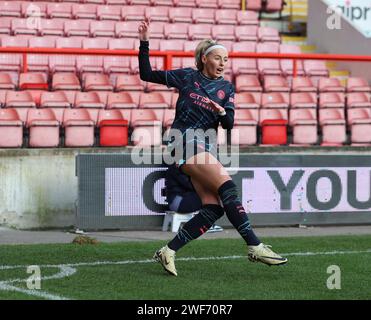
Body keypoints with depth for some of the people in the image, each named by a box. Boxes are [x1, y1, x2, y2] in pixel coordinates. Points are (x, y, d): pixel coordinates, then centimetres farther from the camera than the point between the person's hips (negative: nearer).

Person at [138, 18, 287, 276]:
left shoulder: (226, 88, 12)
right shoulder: (187, 76, 3)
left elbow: (229, 124, 3)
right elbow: (147, 74, 8)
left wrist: (221, 111, -19)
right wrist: (145, 43, -1)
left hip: (207, 148, 6)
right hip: (186, 141, -6)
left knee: (213, 209, -9)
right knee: (227, 186, -23)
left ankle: (168, 252, -4)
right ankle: (255, 247, -26)